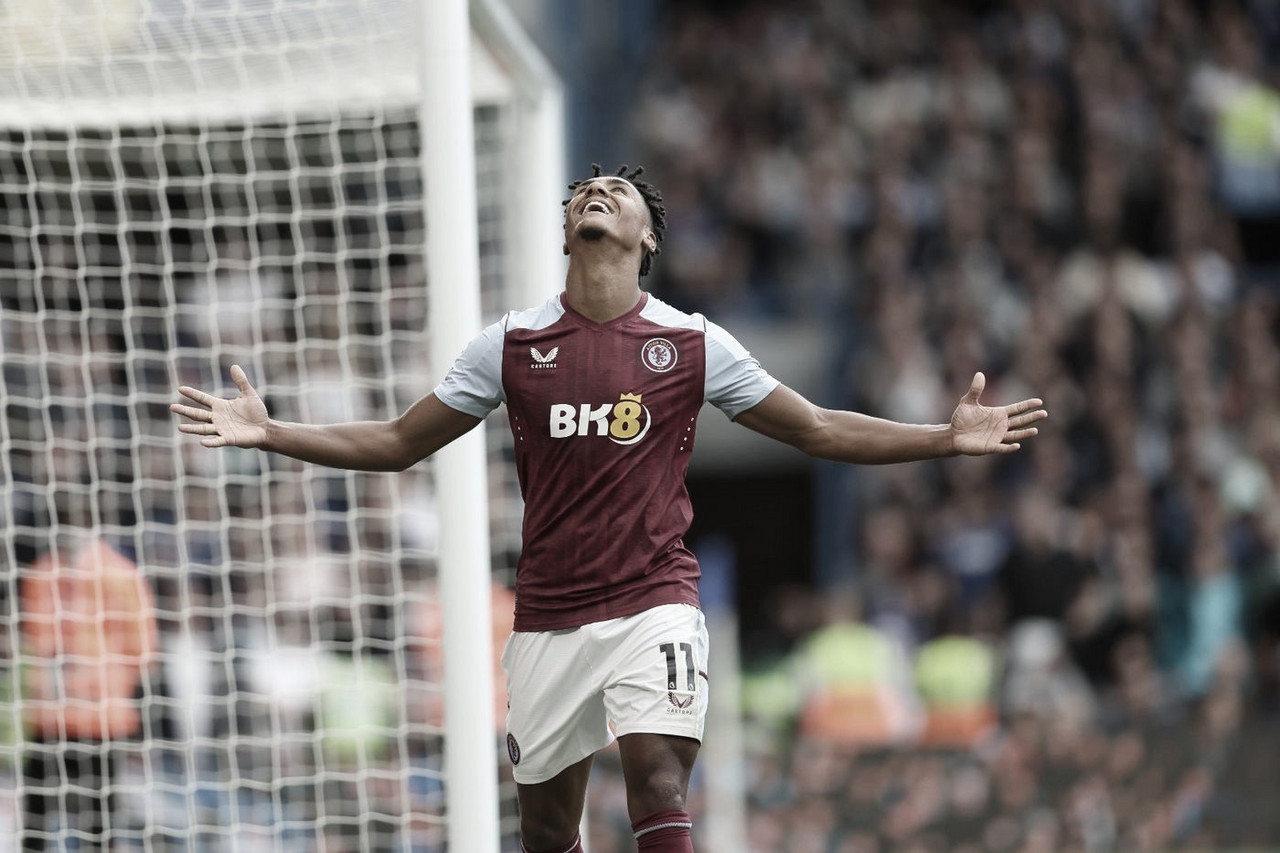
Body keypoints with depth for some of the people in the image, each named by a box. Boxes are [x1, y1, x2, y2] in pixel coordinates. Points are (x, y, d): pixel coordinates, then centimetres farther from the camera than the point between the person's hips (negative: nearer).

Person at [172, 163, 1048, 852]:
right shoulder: (513, 343, 4)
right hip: (549, 615, 2)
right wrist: (266, 432, 2)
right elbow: (395, 444, 11)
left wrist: (950, 438, 1)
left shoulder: (694, 345, 2)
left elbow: (820, 430, 10)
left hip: (654, 602, -2)